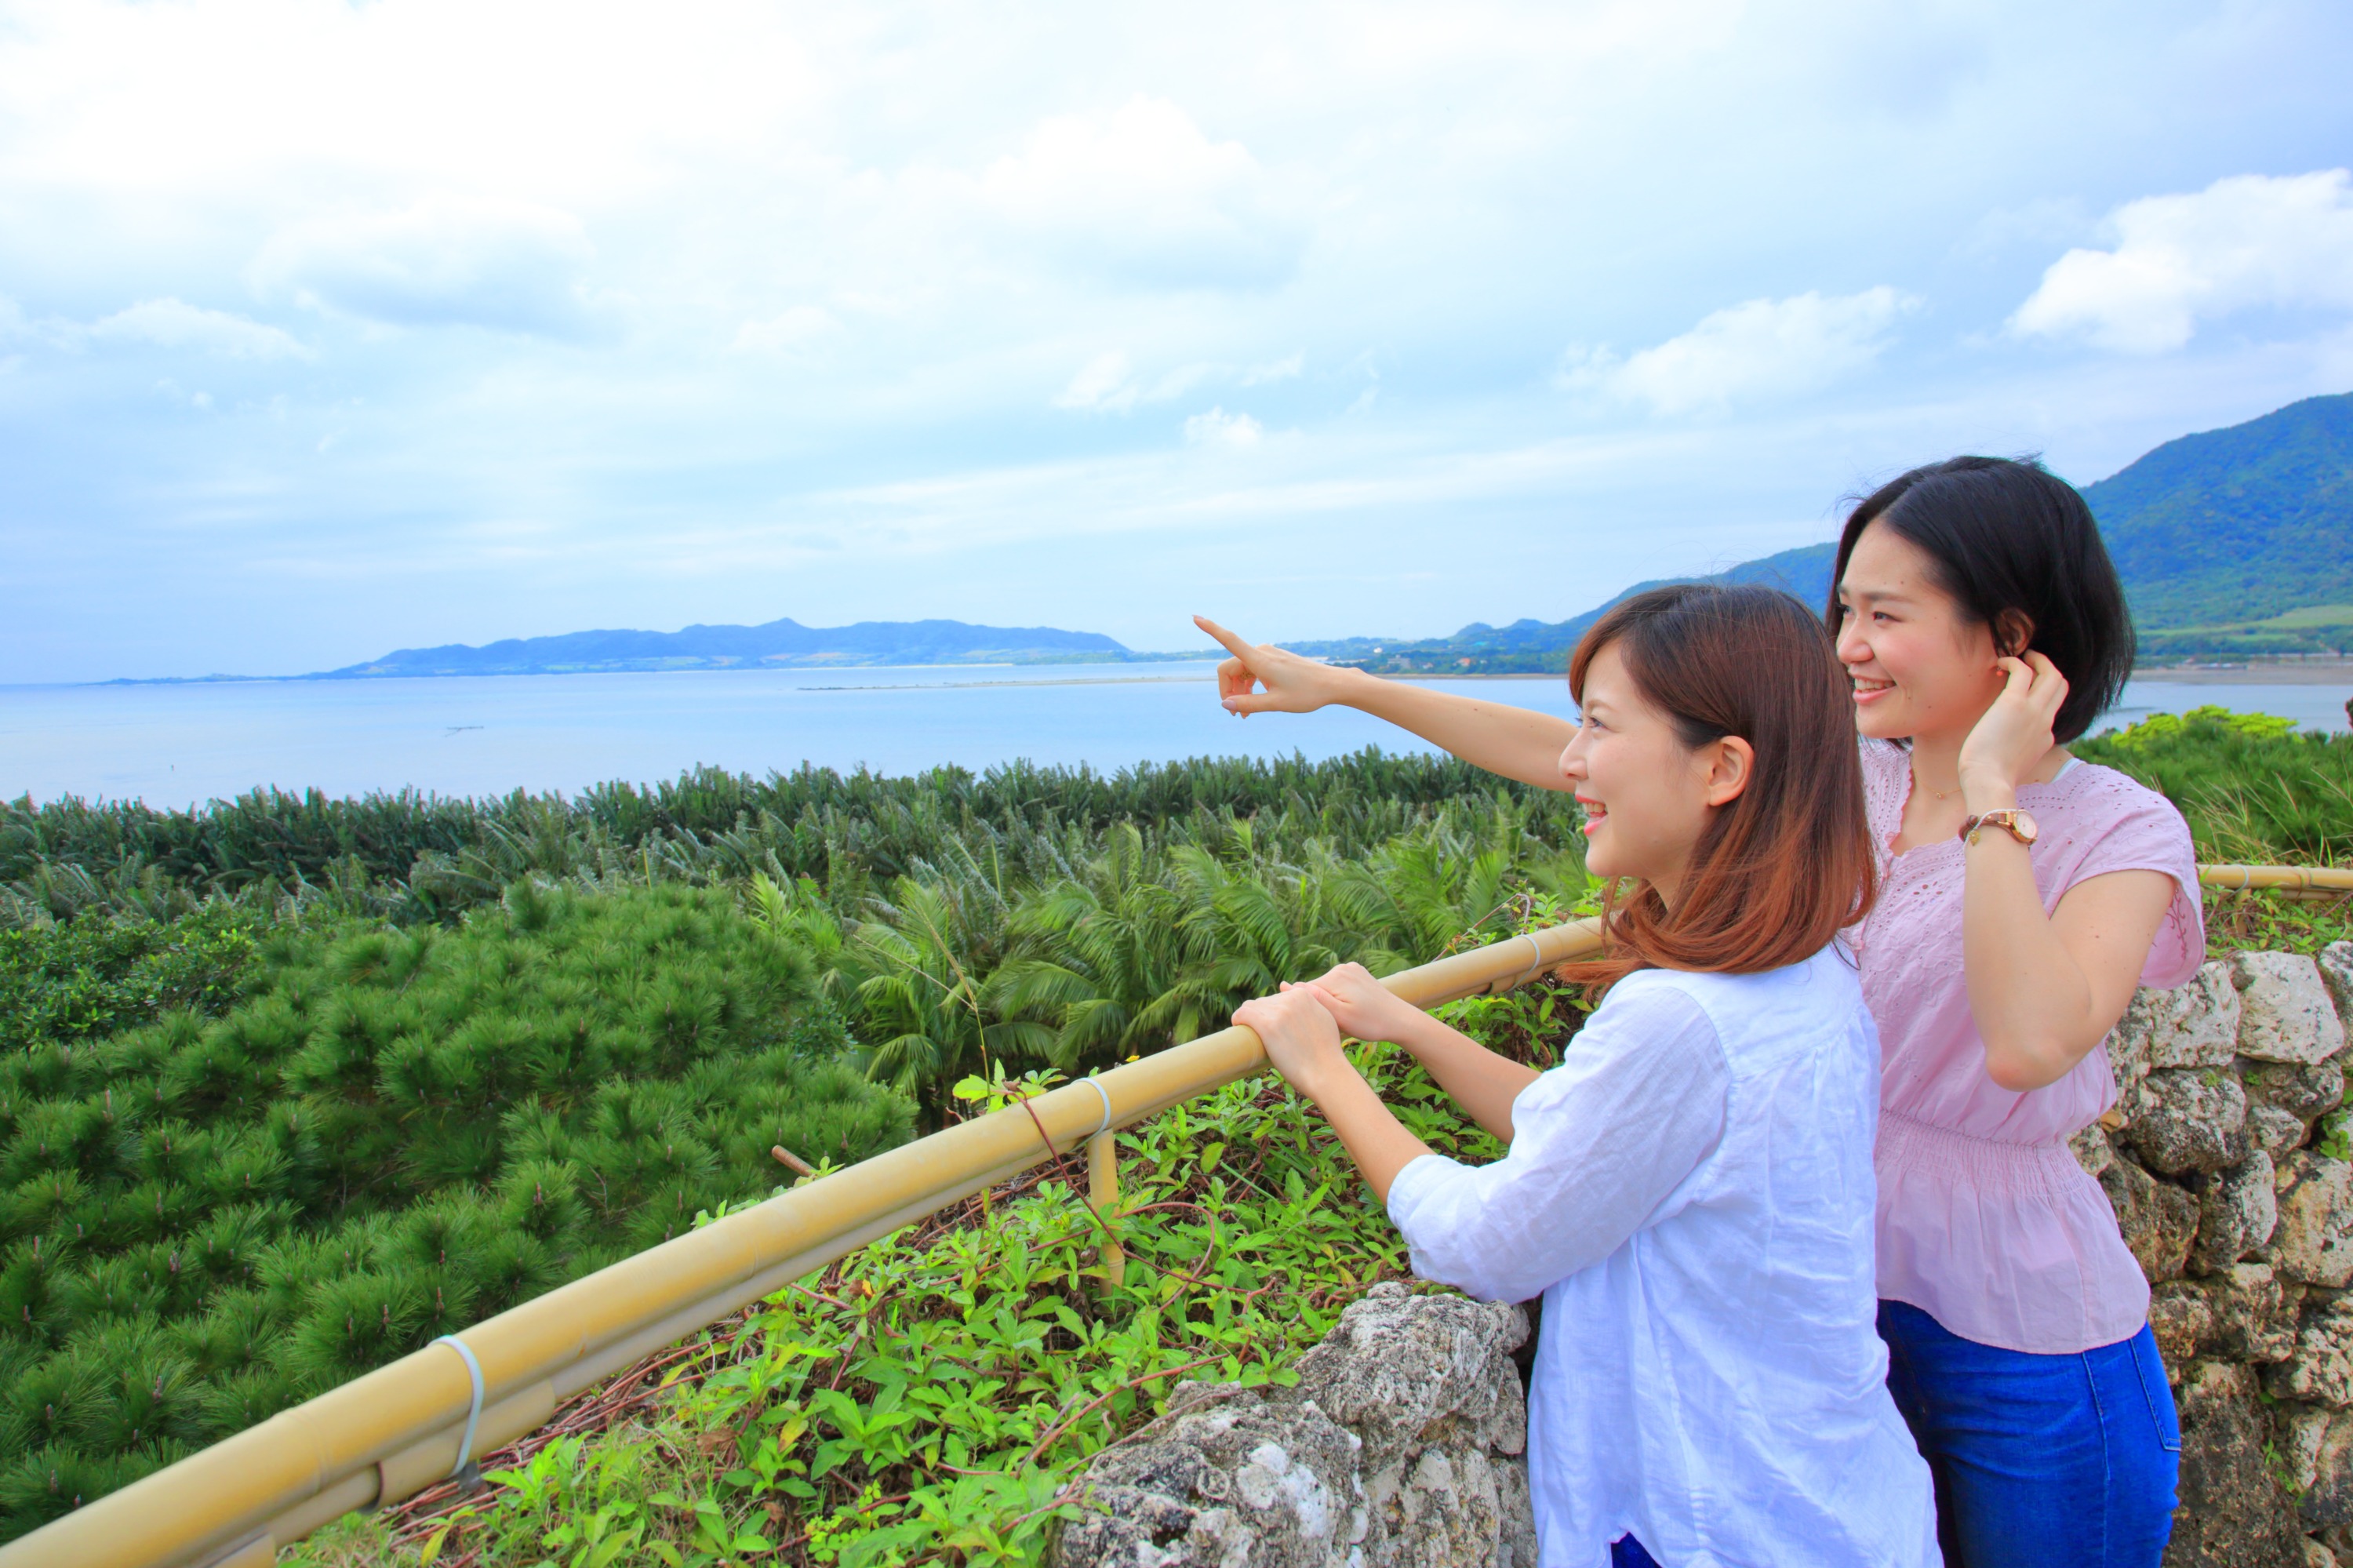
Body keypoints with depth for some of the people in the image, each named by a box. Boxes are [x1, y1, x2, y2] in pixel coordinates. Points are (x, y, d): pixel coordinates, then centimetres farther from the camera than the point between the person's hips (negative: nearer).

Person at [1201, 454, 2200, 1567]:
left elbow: (2031, 1043, -33)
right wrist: (1339, 686, -7)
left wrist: (1990, 795, -26)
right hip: (1833, 1277, 4)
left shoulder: (2122, 834, -15)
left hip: (2027, 1344, -4)